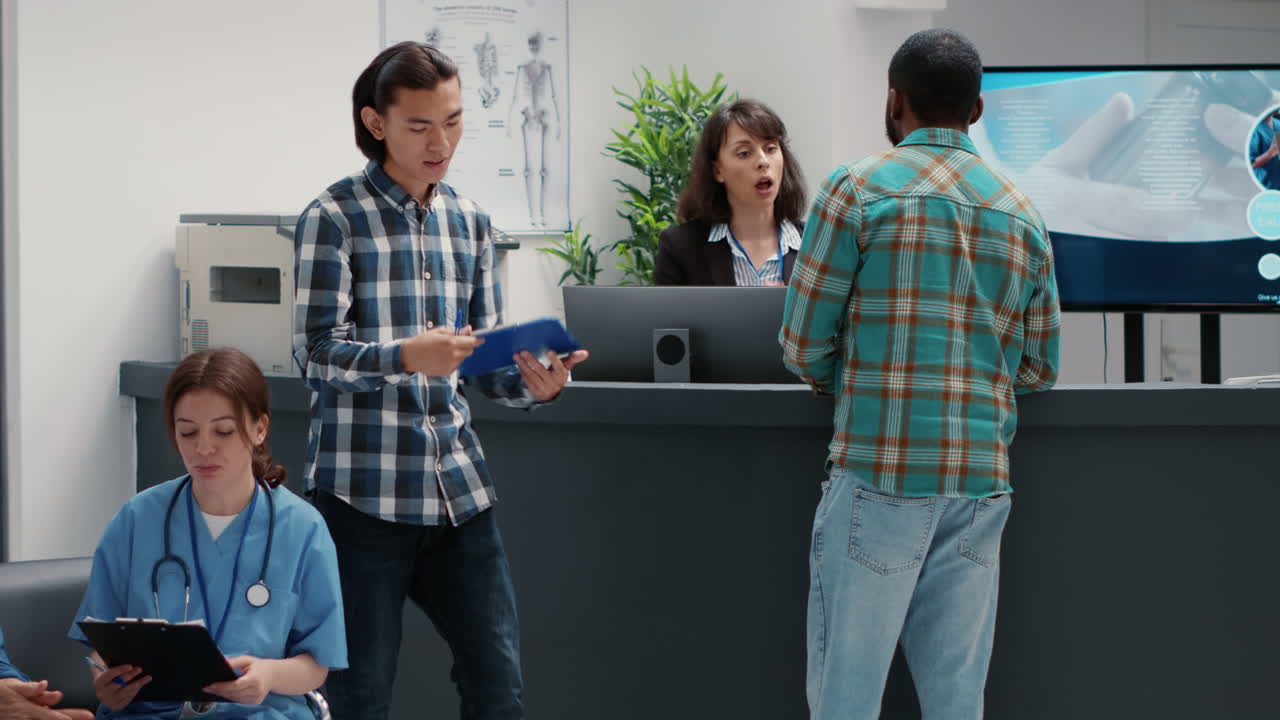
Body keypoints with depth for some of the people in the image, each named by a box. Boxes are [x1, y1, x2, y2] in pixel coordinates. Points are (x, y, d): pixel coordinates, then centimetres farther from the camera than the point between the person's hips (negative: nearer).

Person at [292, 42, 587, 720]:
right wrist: (407, 357, -29)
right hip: (364, 490, -5)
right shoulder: (333, 218, -4)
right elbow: (316, 354, -11)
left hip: (457, 487, 5)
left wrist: (533, 382, -8)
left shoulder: (469, 222, 13)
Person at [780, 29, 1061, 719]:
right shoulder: (1023, 215, 13)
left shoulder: (858, 189, -2)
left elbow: (803, 346, -1)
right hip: (982, 482, 5)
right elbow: (1038, 369, 15)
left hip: (879, 476, -5)